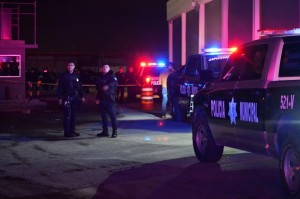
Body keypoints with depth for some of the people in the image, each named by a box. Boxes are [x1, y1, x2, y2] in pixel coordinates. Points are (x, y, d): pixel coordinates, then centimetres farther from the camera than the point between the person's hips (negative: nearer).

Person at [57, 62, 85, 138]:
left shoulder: (76, 75, 12)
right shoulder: (64, 76, 0)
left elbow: (80, 87, 15)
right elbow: (60, 87, -2)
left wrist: (82, 96, 10)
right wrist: (60, 98, -8)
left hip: (75, 97, 4)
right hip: (67, 98, -4)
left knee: (73, 115, 9)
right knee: (67, 115, -7)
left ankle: (72, 131, 17)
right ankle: (67, 132, -4)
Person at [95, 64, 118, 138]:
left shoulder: (111, 76, 0)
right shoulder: (100, 77, 19)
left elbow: (115, 83, -19)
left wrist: (108, 86, -36)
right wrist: (97, 98, 20)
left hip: (110, 98, -6)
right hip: (102, 99, 7)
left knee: (112, 114, -8)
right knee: (103, 115, 9)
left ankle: (114, 131, -5)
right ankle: (105, 131, 16)